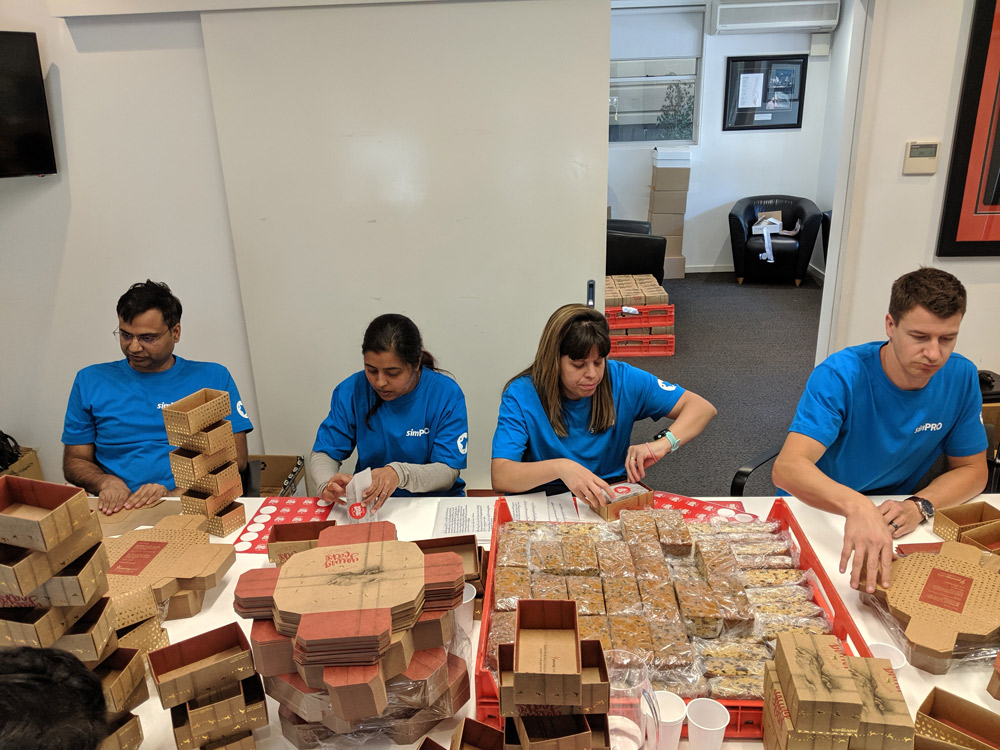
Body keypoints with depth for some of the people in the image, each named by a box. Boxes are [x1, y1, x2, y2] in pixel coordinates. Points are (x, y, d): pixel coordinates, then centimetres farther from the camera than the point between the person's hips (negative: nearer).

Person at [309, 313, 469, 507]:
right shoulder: (351, 391, -4)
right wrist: (327, 485, -26)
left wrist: (399, 472, -36)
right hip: (367, 504, 2)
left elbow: (448, 473, -16)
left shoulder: (447, 394, -12)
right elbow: (323, 453, -2)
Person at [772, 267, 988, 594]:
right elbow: (787, 468, -34)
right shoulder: (840, 376, -23)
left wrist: (919, 507, -18)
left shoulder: (961, 377, -8)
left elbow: (972, 469, 3)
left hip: (894, 518, 5)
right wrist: (856, 506, -53)